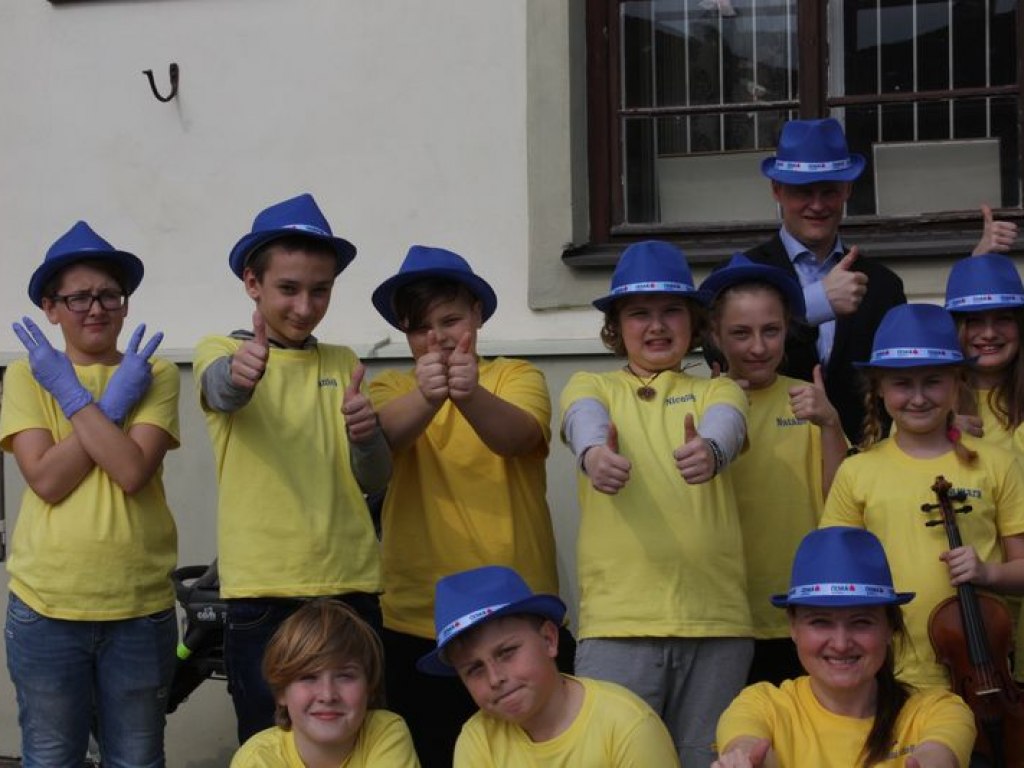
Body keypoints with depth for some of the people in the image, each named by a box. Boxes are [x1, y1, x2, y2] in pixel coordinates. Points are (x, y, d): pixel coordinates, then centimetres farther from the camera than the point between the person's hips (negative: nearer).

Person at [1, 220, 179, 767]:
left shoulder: (154, 374, 1)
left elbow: (133, 471, -14)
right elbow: (46, 480, -11)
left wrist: (72, 393, -12)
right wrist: (113, 402, -12)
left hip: (139, 604, 0)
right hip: (47, 603, 0)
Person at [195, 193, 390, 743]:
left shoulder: (343, 364, 12)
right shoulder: (220, 351, 3)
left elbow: (373, 480, 3)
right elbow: (221, 389, -23)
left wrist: (366, 435, -20)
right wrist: (239, 375, -47)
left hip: (350, 586, 3)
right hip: (263, 593, -3)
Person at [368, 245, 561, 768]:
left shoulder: (515, 376, 5)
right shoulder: (393, 389, 7)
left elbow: (519, 435, -18)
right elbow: (385, 434, -17)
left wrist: (471, 396, -39)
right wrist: (427, 397, -38)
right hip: (417, 626, 1)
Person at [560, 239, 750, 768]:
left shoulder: (717, 390, 14)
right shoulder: (591, 387, 12)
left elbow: (726, 426, -9)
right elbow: (586, 422, -12)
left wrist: (710, 450, -34)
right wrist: (593, 453, -36)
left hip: (716, 621, 1)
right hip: (617, 618, -1)